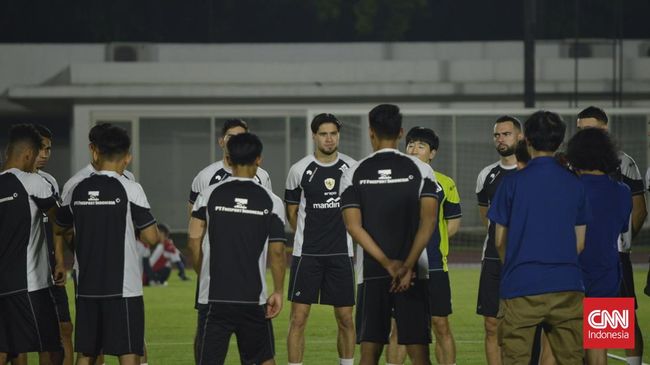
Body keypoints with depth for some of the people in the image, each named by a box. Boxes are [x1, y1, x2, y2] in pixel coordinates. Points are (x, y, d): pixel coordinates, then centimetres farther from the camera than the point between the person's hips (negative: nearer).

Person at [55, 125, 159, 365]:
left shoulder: (77, 190, 4)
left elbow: (59, 228, 18)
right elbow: (151, 237, -10)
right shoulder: (130, 189, -9)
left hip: (86, 287, 4)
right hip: (123, 288, -4)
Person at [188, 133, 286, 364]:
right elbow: (277, 252, -1)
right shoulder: (271, 202, 0)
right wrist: (278, 291, 7)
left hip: (214, 298, -1)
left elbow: (194, 242, -2)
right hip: (254, 299, 1)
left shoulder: (209, 195, 0)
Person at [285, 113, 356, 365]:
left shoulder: (352, 168, 2)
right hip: (306, 254, -2)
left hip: (342, 254, 2)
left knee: (345, 318, 6)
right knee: (298, 318, -5)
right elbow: (292, 213, 10)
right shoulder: (299, 170, -3)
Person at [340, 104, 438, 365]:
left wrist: (387, 263, -10)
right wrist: (408, 266, -12)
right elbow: (429, 220, -10)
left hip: (371, 274, 1)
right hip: (414, 273, -1)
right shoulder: (420, 170, 0)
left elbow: (353, 226, -7)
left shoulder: (354, 174, 3)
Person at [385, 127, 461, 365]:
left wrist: (432, 241, 3)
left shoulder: (444, 184, 4)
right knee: (398, 327, 2)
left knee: (441, 325, 2)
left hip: (435, 266, 0)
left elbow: (454, 223, 13)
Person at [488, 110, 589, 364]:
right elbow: (580, 242, 12)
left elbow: (500, 241, 4)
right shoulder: (575, 184, 6)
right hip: (566, 286, 2)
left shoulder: (512, 183, -2)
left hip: (521, 287, -2)